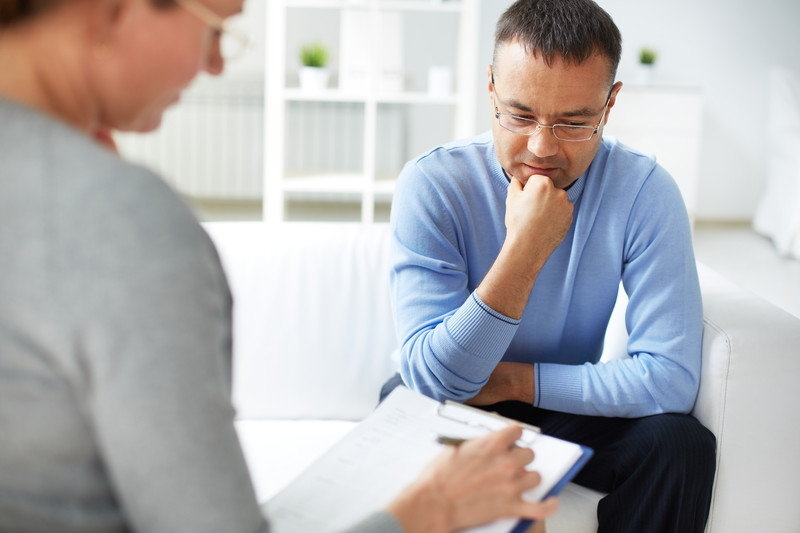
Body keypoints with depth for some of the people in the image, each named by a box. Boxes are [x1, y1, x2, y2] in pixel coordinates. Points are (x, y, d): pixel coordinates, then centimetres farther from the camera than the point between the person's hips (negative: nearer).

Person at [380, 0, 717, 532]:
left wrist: (511, 379, -20)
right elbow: (431, 377, -26)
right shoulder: (432, 184, -20)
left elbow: (671, 376, -20)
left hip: (569, 410, 2)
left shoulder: (644, 190, -16)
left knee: (682, 442, -26)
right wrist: (524, 252, -35)